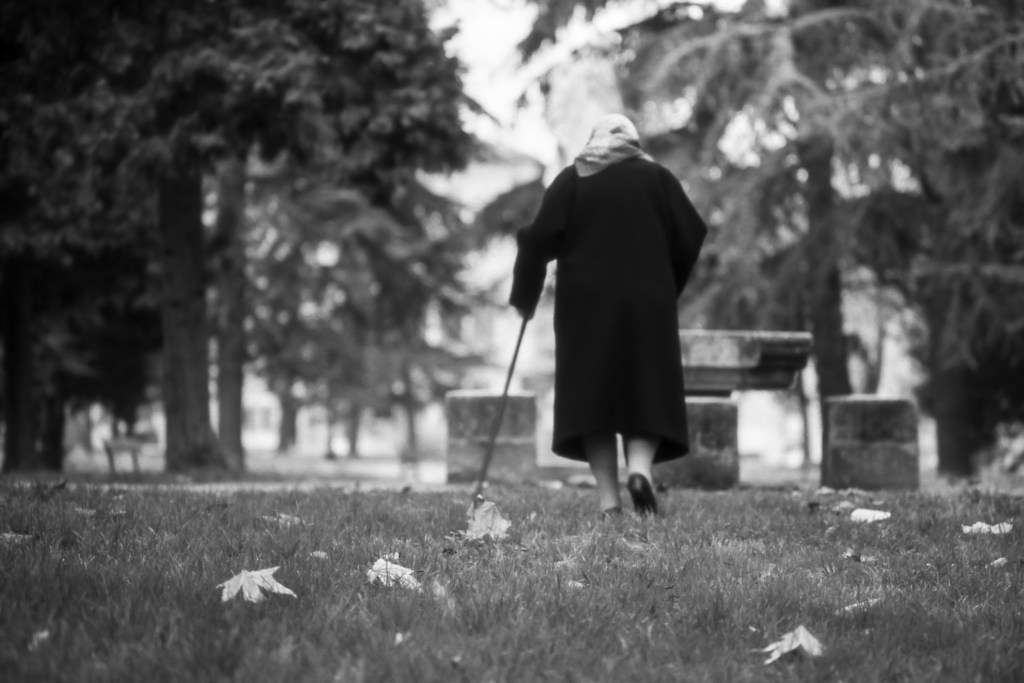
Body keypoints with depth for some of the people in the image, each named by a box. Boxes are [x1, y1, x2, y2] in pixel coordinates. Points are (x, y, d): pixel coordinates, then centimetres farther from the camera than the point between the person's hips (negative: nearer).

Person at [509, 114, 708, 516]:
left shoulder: (572, 179, 5)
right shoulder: (657, 177, 8)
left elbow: (539, 239, -4)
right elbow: (690, 238, 4)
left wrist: (524, 297, 6)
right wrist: (668, 290, 17)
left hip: (586, 306, 0)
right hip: (648, 303, 1)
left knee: (591, 396, 2)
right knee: (648, 393, 7)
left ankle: (608, 499, -5)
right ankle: (640, 466, -19)